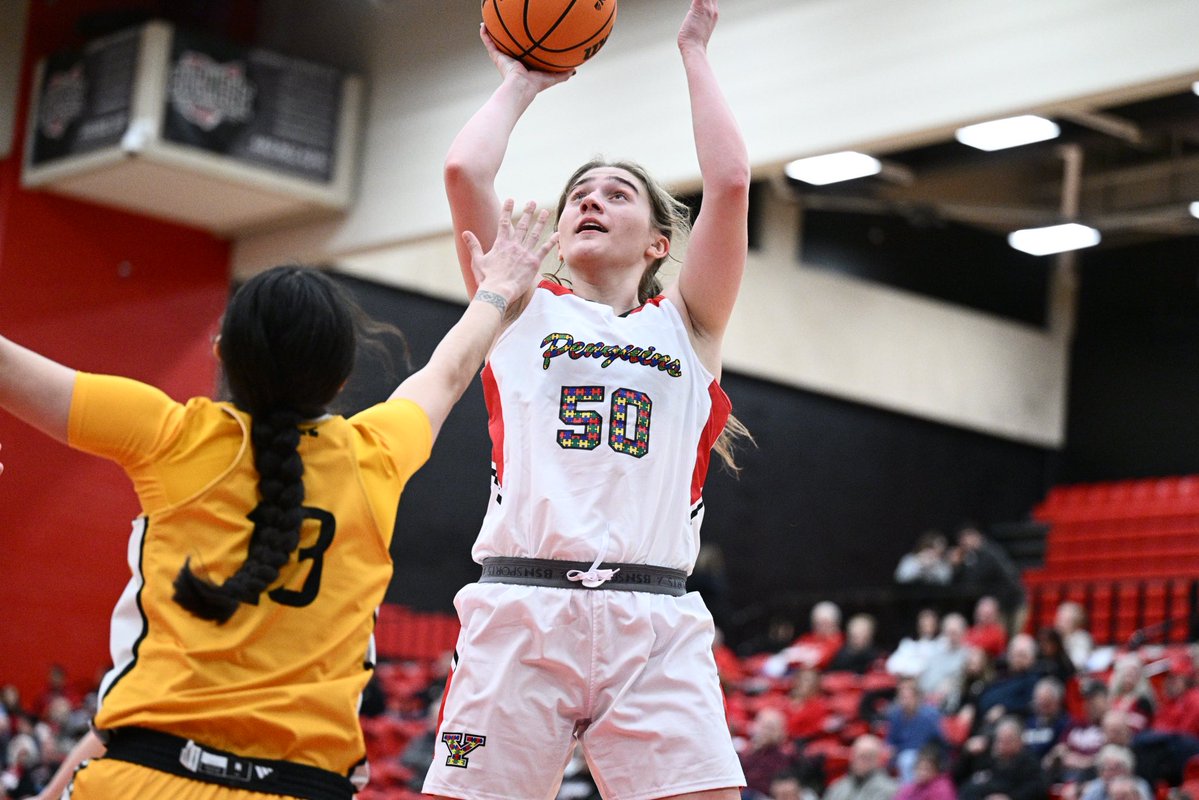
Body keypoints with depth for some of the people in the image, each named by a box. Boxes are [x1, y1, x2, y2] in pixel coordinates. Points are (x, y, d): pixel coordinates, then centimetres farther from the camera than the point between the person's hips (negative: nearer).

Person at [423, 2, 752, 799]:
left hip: (654, 622, 0)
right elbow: (465, 173, 8)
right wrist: (520, 82, 24)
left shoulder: (686, 323, 20)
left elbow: (729, 183, 8)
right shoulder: (523, 310, 20)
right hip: (519, 611, 0)